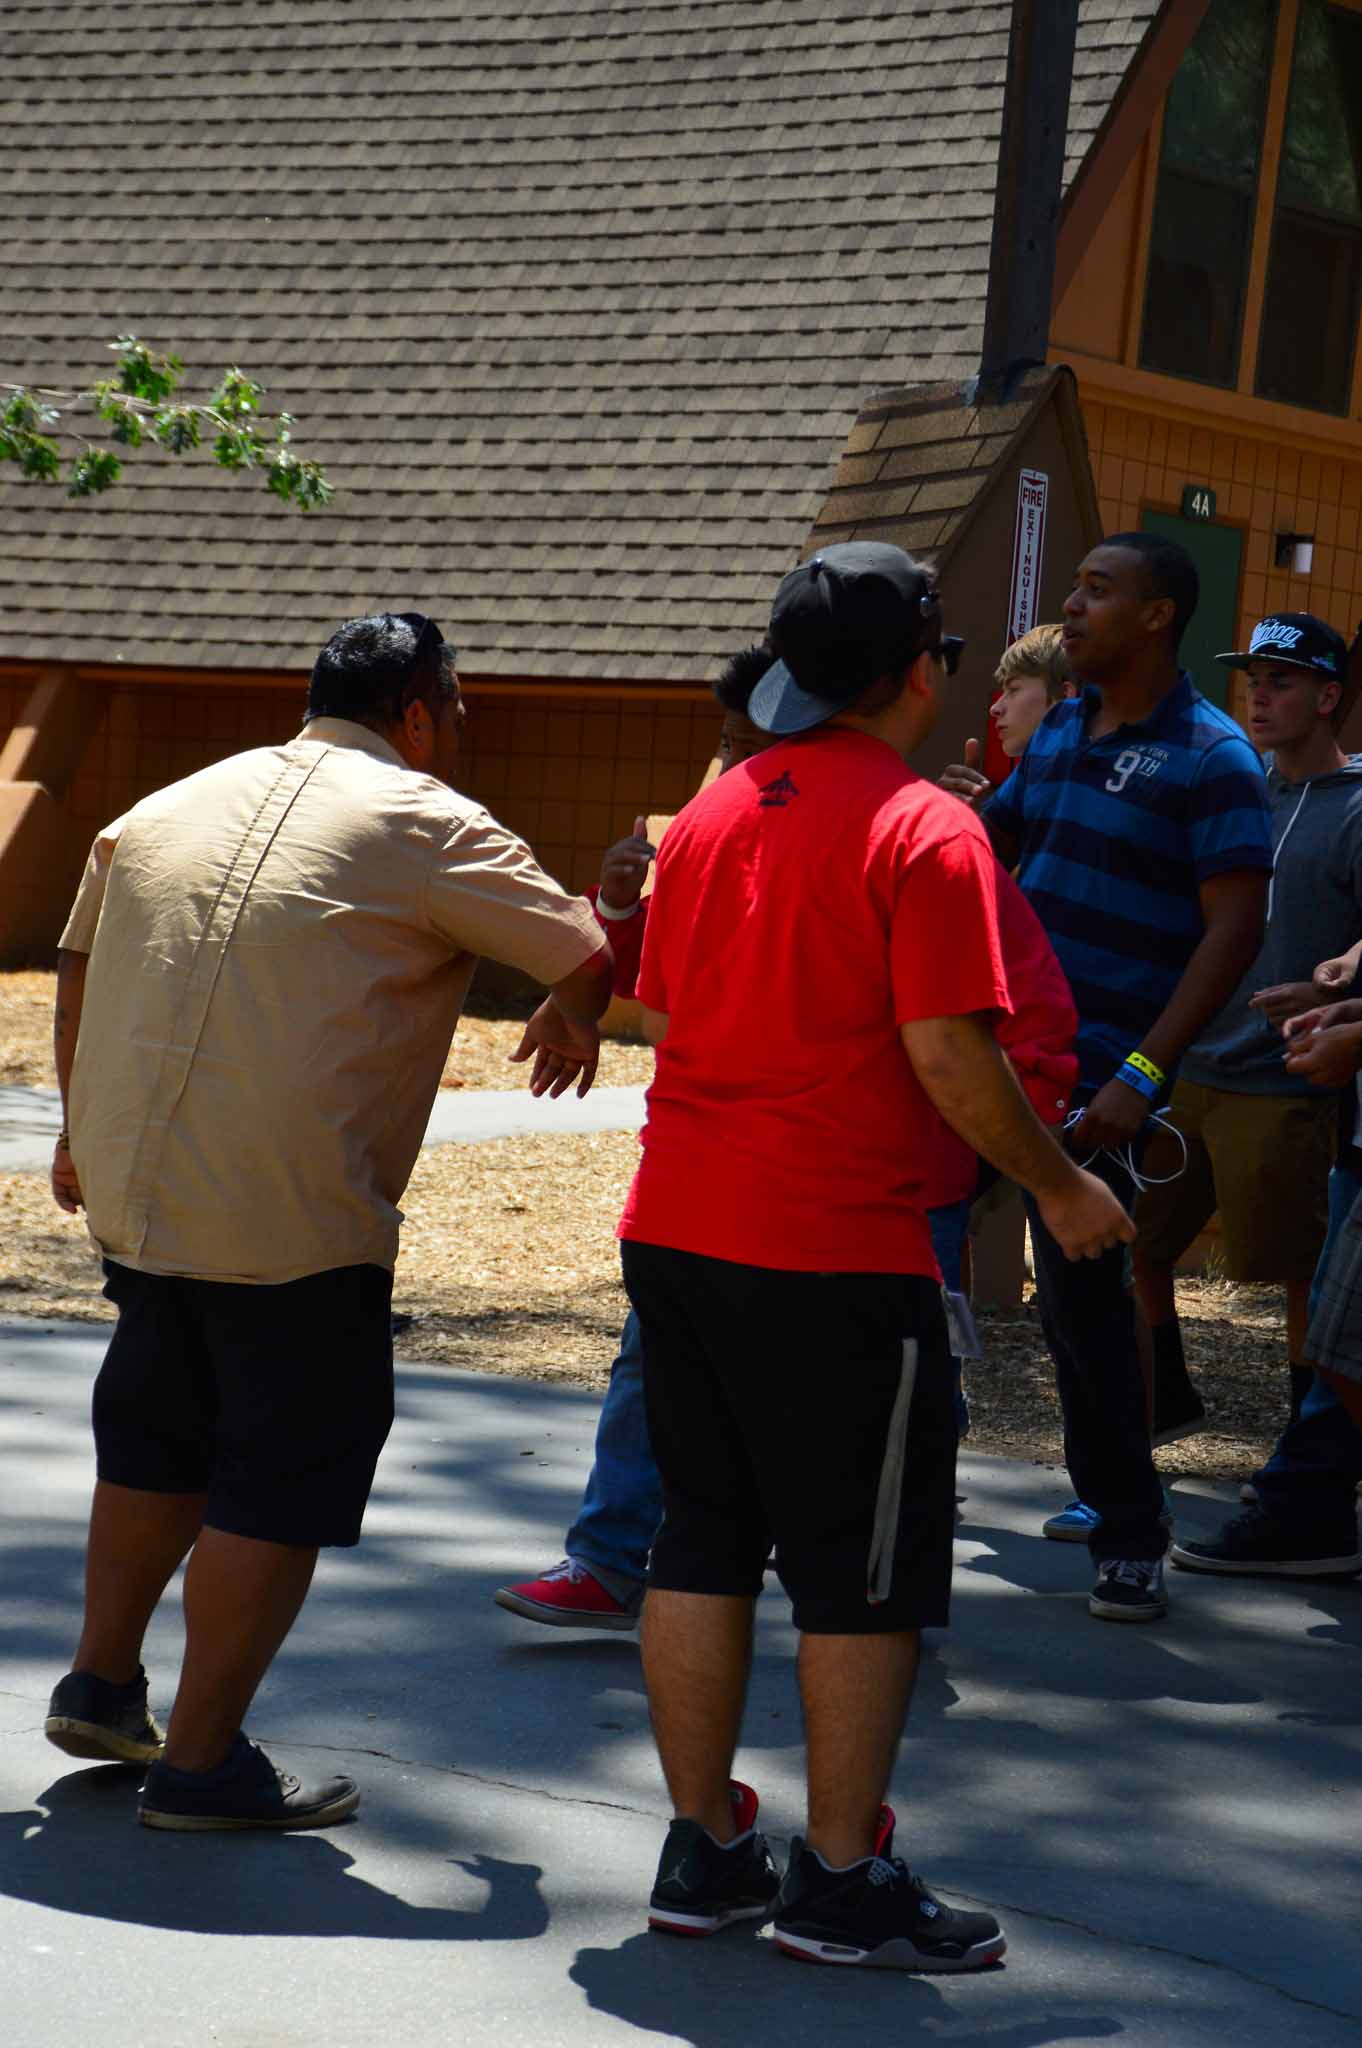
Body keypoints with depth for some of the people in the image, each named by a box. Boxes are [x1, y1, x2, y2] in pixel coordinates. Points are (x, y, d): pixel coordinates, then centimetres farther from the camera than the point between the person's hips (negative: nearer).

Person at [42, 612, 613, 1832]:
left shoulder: (170, 808, 16)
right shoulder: (423, 825, -3)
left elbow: (77, 967, 25)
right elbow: (594, 956, -3)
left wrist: (84, 1132, 38)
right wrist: (571, 1026, 20)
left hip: (131, 1191, 7)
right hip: (294, 1220, -7)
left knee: (158, 1433, 25)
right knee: (287, 1478, 4)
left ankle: (101, 1684, 35)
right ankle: (200, 1764, 8)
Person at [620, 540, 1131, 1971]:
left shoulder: (707, 817, 10)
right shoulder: (925, 830, -11)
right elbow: (949, 1054, -15)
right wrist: (1060, 1188, -3)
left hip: (677, 1229, 7)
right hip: (839, 1256, -7)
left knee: (702, 1544, 14)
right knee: (864, 1574, 4)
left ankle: (703, 1851, 19)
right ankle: (841, 1882, 9)